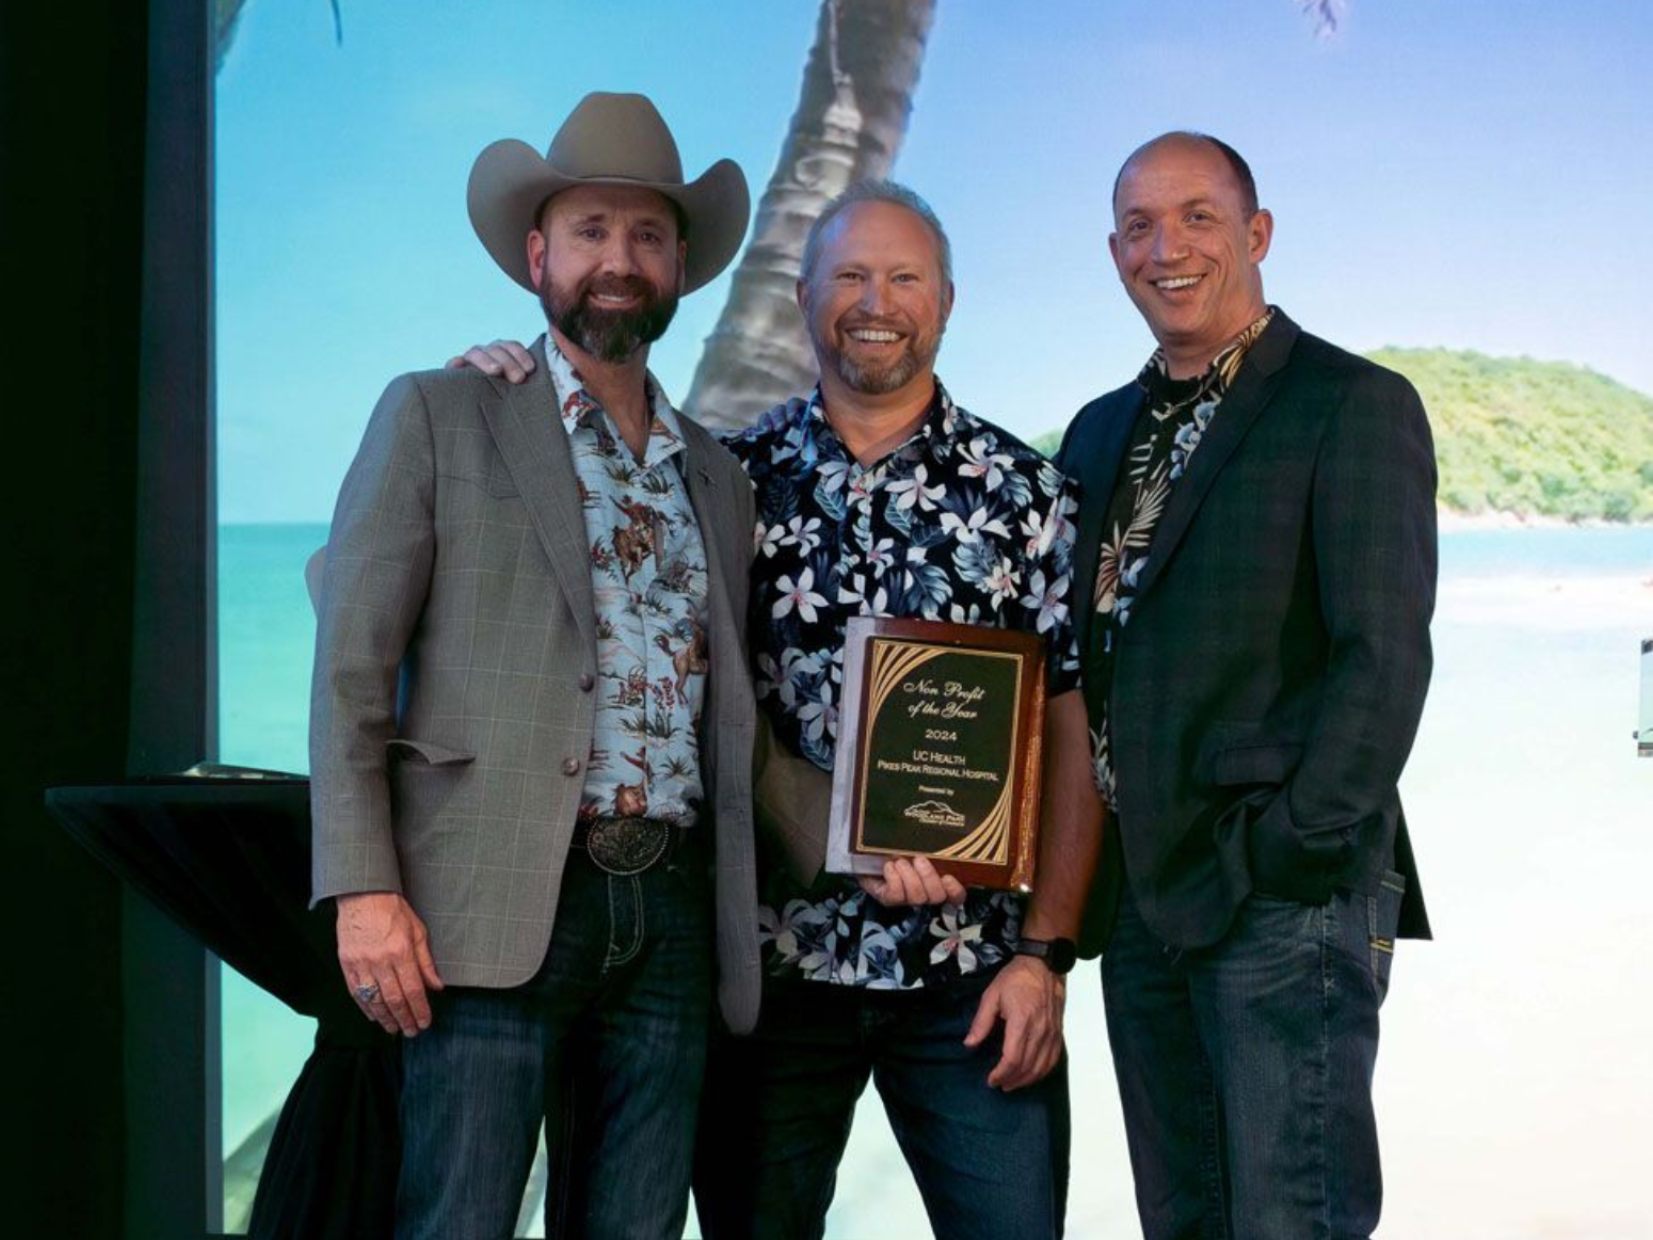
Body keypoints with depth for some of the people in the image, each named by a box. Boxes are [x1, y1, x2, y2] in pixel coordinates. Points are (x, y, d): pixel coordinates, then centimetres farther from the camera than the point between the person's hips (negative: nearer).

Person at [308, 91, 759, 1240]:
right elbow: (353, 668, -1)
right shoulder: (438, 416, 6)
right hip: (496, 906, -4)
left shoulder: (718, 479, 19)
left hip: (671, 918, 4)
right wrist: (365, 889, -11)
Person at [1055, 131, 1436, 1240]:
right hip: (1141, 899, 7)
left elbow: (1385, 658, -11)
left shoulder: (1354, 406, -3)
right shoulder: (1104, 432, 18)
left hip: (1285, 897, -7)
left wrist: (1293, 848, -16)